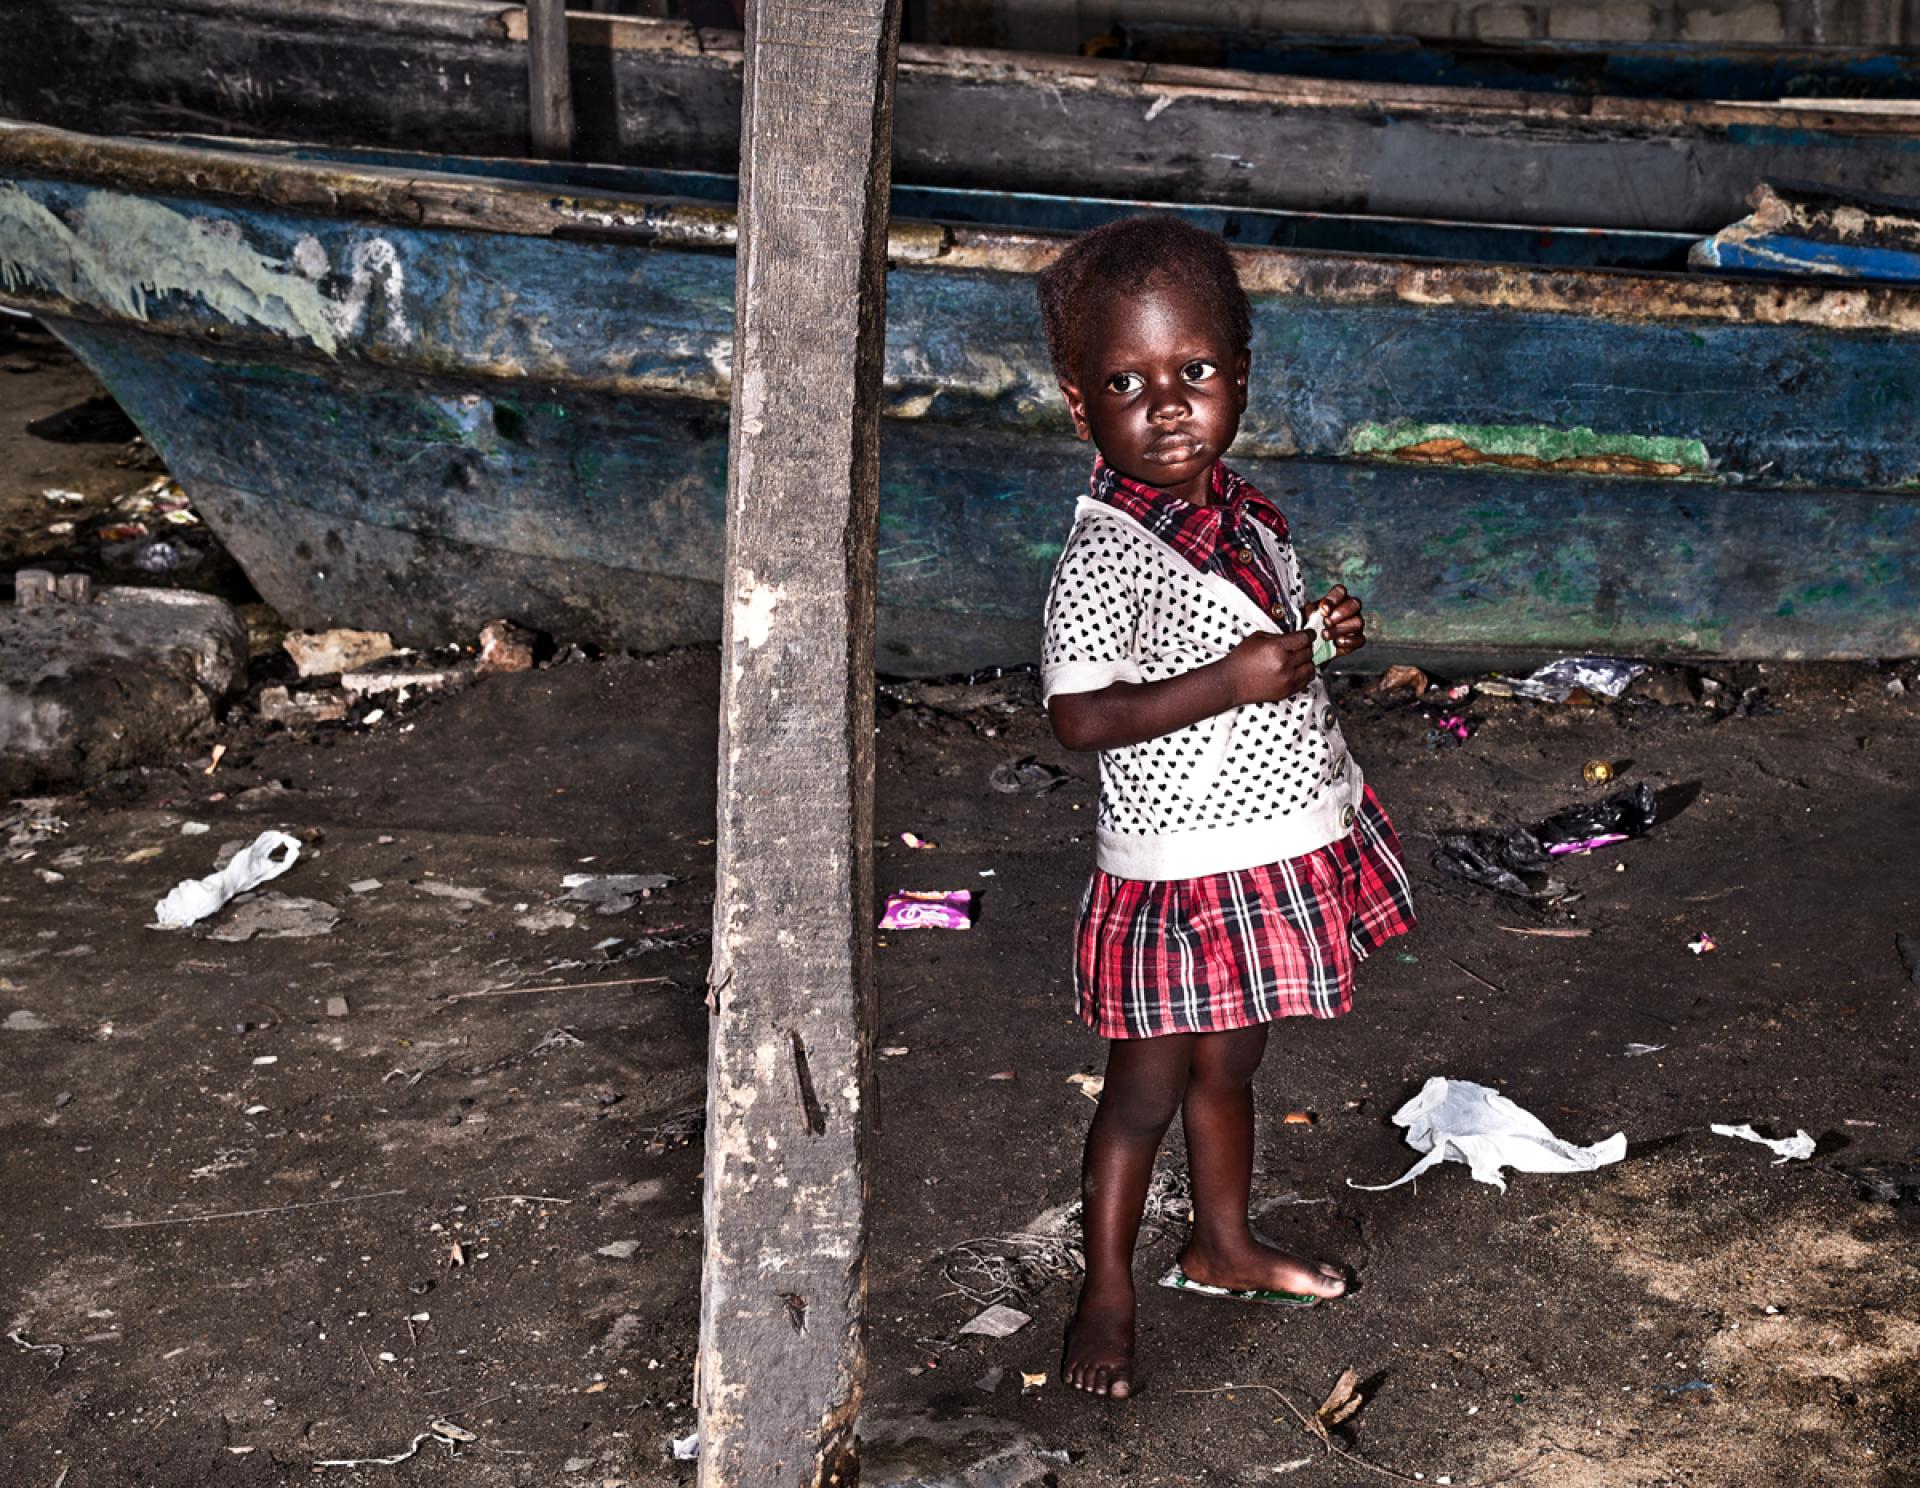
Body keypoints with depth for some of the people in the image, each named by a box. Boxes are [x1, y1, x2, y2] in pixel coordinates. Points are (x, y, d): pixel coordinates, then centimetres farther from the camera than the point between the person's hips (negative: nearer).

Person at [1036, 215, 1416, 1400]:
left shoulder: (1245, 514, 4)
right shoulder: (1106, 555, -22)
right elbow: (1082, 714, -28)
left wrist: (1324, 635, 0)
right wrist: (1232, 680, -30)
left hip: (1282, 850, 8)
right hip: (1186, 866, -8)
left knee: (1229, 1065, 24)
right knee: (1148, 1085, 7)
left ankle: (1225, 1246, 43)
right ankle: (1108, 1291, 23)